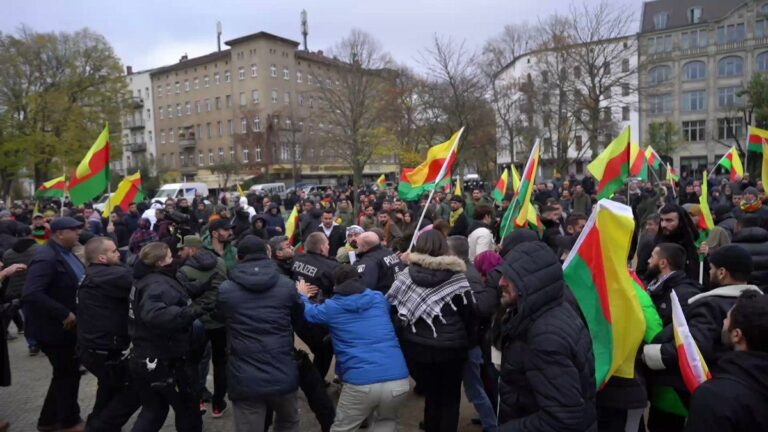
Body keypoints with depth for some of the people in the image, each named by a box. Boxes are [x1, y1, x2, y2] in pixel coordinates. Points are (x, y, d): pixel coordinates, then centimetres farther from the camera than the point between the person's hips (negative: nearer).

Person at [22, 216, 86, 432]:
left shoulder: (66, 253, 7)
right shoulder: (46, 258, -23)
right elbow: (31, 294, -32)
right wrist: (64, 314, -29)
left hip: (65, 326, 9)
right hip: (54, 327, -9)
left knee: (65, 373, 20)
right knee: (68, 374, 7)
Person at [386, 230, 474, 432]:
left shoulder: (405, 275, -2)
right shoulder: (456, 275, -8)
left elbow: (389, 307, 0)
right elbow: (469, 313, -7)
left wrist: (403, 339, 9)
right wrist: (468, 341, 6)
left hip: (416, 347, 2)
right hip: (450, 348, -2)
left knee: (431, 396, 21)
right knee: (450, 398, 16)